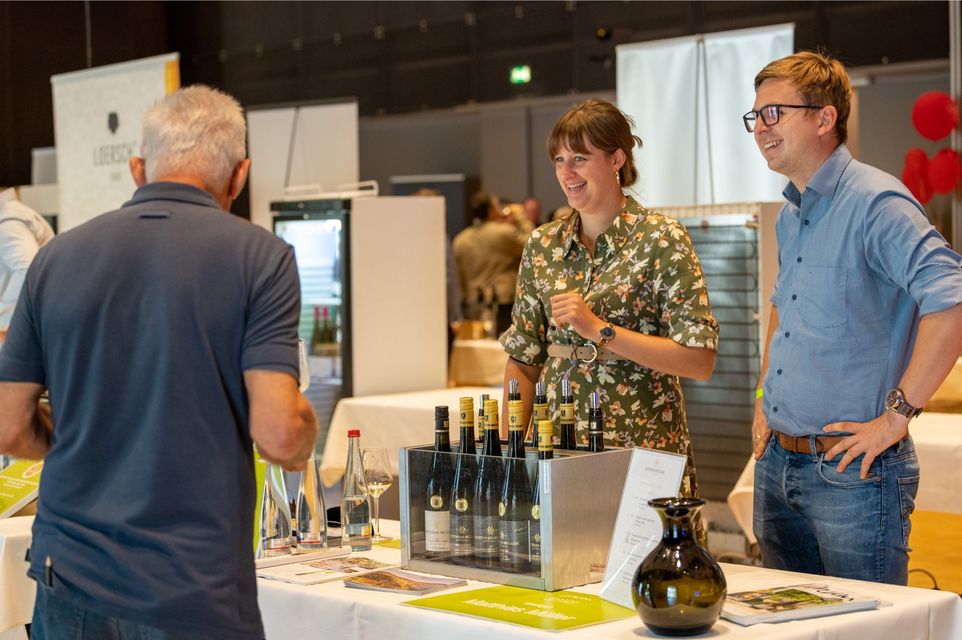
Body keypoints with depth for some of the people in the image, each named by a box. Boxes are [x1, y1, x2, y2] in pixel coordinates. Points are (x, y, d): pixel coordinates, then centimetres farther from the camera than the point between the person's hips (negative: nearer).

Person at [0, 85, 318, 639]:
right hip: (196, 595, -4)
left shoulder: (57, 257, 4)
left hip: (68, 578, 4)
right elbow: (278, 437, -15)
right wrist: (305, 420, 7)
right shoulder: (259, 257, -7)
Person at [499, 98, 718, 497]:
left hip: (642, 447, -4)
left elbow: (699, 361, -14)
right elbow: (523, 362, 13)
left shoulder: (662, 240, -7)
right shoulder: (542, 246, 8)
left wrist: (600, 330, -18)